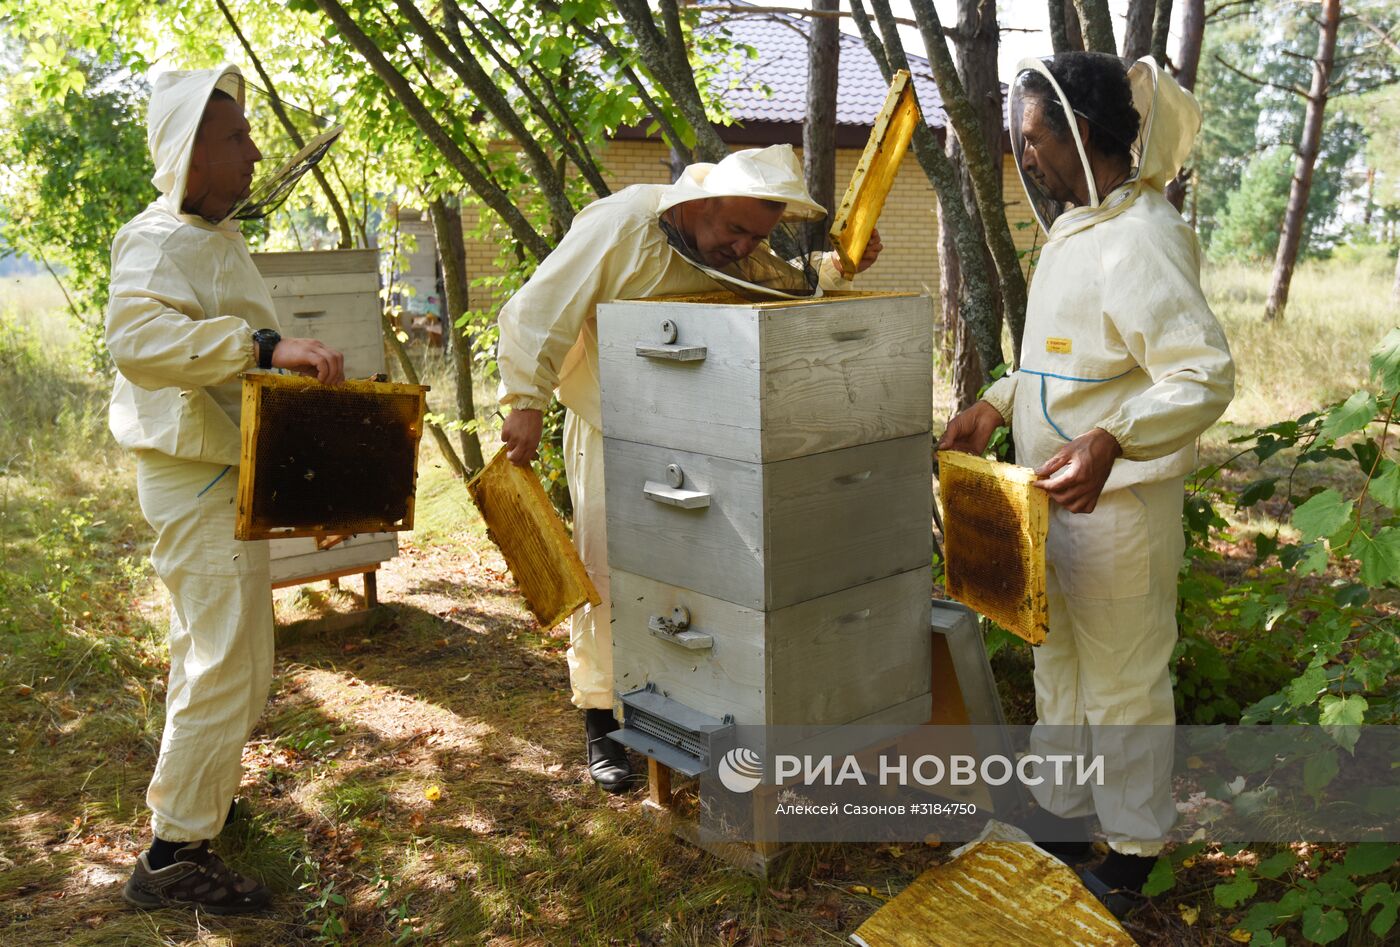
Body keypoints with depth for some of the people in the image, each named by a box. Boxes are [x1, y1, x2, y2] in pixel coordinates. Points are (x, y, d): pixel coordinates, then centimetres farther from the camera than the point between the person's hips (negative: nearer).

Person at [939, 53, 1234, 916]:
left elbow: (1205, 373, -27)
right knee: (1058, 666, 21)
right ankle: (1061, 818, 38)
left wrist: (1110, 441, -41)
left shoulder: (1141, 238, -20)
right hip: (1055, 496, 10)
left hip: (1118, 501, -10)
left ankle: (1133, 854, 24)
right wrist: (997, 405, 10)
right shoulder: (1074, 229, 11)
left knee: (1123, 684, 5)